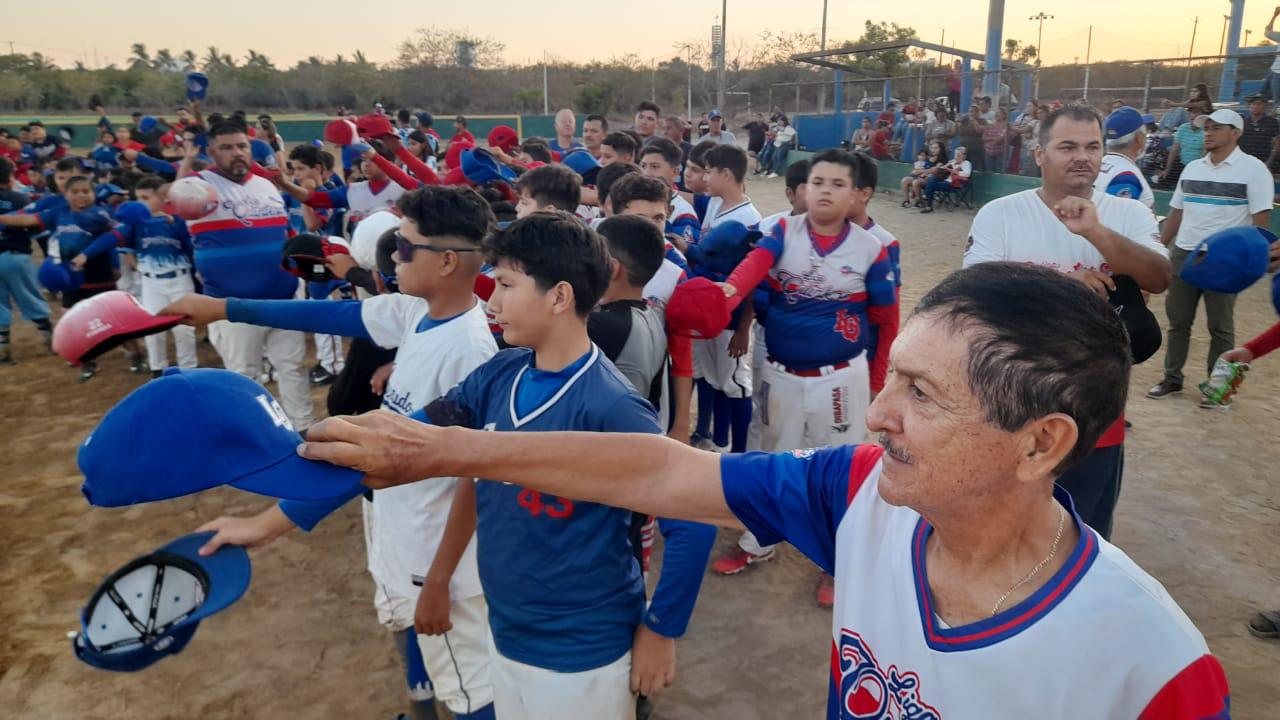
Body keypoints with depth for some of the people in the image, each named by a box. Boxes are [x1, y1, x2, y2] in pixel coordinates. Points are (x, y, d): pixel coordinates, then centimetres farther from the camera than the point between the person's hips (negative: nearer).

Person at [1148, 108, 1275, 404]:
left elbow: (1262, 217, -9)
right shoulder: (1192, 168, 10)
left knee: (1220, 327, 4)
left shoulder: (1252, 168, -6)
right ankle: (1172, 379, 21)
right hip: (1183, 255, 5)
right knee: (1178, 321, 10)